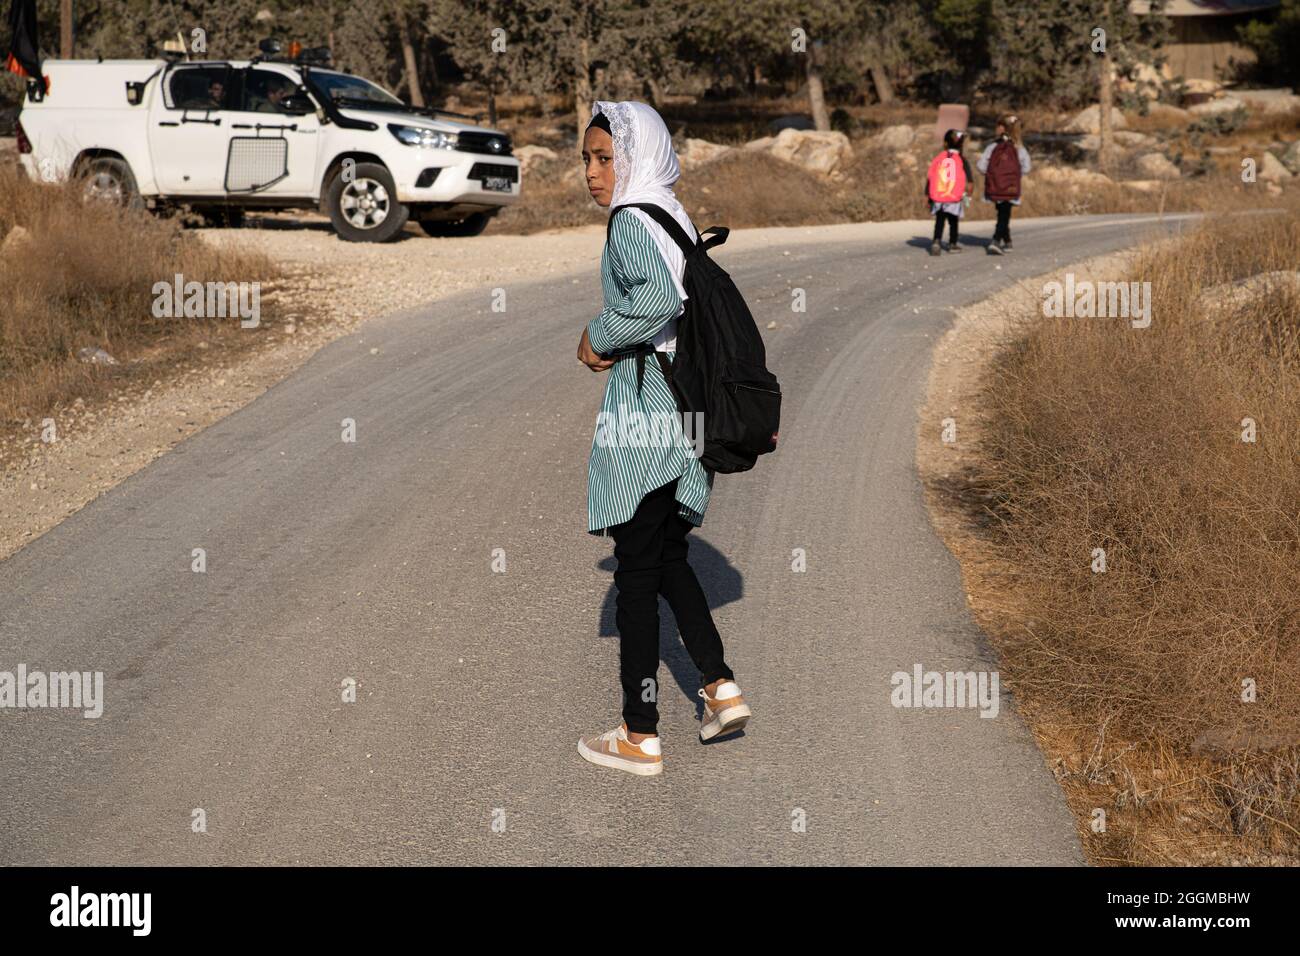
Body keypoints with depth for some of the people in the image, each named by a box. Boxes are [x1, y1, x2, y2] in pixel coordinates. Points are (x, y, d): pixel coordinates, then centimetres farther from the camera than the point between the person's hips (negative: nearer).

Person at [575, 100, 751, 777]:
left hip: (644, 416, -9)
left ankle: (640, 736, 10)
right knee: (668, 559, 21)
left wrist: (599, 336, -18)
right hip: (687, 411, 9)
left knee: (636, 574, 0)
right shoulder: (675, 217, 13)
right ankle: (721, 689, 20)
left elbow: (659, 298, -33)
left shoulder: (632, 220, -14)